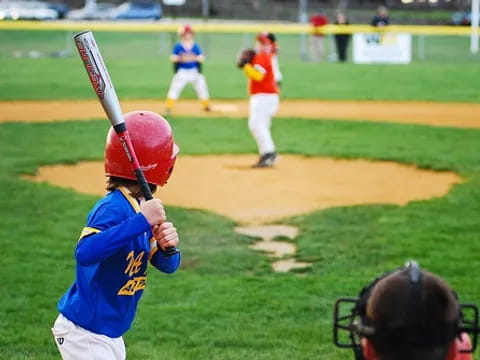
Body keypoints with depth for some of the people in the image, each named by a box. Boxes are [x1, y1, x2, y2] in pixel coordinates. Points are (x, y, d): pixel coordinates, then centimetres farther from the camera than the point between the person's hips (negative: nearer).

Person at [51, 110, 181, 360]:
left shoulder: (141, 207, 3)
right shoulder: (114, 208, -24)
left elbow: (167, 265, 3)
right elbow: (84, 253, -42)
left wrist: (167, 246, -21)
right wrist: (141, 221, -41)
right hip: (85, 332, -10)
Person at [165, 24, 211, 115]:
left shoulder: (196, 46, 1)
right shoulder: (178, 46, -5)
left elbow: (202, 58, -5)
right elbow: (172, 58, -10)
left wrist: (194, 58, -25)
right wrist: (180, 58, -29)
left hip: (195, 72, 2)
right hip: (181, 72, -2)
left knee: (202, 88, 5)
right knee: (174, 89, -11)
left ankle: (206, 106, 23)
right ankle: (169, 107, -6)